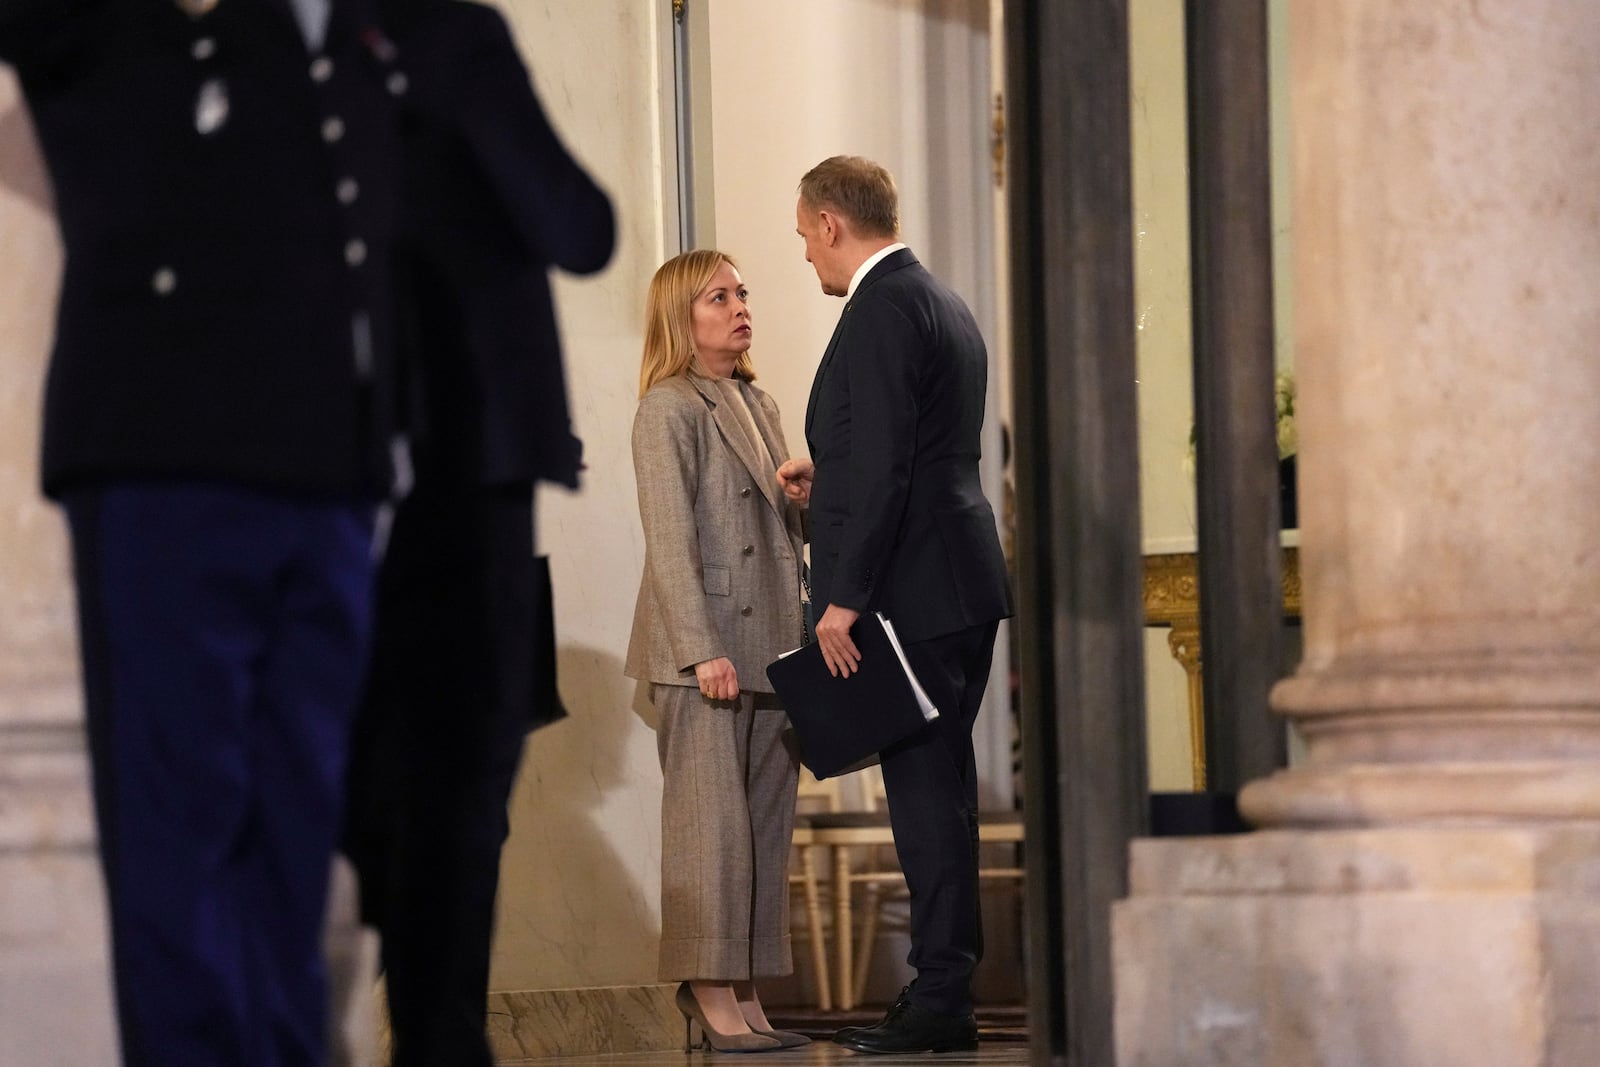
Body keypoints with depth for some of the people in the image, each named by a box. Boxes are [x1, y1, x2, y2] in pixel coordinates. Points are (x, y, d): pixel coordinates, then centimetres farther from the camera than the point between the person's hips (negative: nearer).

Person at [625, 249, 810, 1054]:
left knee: (766, 822, 6)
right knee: (712, 820, -6)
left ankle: (744, 993, 10)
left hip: (769, 646, 8)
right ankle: (711, 993, -2)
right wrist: (702, 650, -19)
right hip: (704, 645, -8)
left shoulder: (758, 406, 18)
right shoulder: (669, 409, -6)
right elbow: (669, 537, -13)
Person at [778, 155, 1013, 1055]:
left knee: (924, 788, -8)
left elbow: (883, 466, -20)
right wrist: (830, 481, 27)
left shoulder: (883, 309, -13)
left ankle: (941, 1002, -7)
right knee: (939, 787, 12)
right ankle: (944, 993, 17)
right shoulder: (942, 303, 18)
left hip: (915, 592, -10)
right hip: (962, 585, 10)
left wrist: (844, 600, -20)